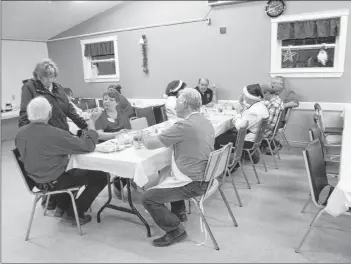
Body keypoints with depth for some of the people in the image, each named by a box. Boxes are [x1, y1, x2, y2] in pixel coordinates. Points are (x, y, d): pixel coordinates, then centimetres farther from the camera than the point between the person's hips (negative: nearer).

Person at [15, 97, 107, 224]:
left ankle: (63, 207, 37)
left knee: (75, 171, 33)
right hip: (53, 182, -8)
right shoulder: (55, 134, -31)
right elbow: (87, 146, -27)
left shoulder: (20, 133, -8)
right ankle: (72, 214, 9)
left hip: (35, 179, 8)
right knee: (100, 176, -1)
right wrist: (92, 123, -14)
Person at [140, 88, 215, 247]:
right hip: (205, 177, 10)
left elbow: (150, 144, -16)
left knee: (148, 198, -4)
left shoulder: (184, 125, -22)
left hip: (193, 183, -10)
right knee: (167, 173, 32)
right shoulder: (206, 123, 8)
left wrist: (143, 136, 6)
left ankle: (176, 231, 7)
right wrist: (159, 136, 9)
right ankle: (179, 212, 37)